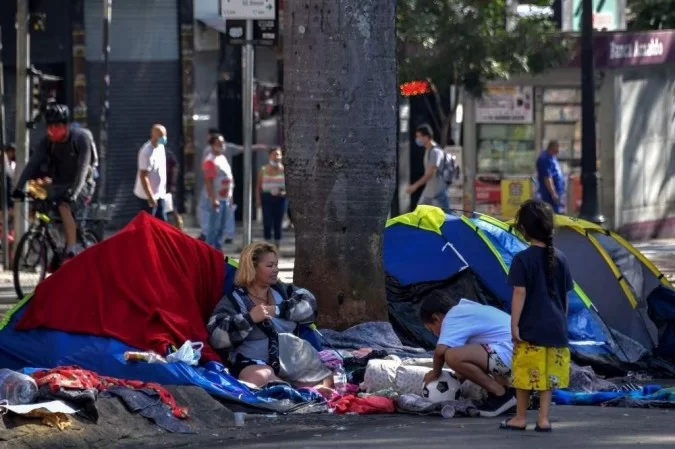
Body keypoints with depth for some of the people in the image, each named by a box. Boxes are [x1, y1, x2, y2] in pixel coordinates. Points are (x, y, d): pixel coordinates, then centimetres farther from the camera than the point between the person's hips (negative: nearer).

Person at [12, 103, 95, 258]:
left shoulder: (81, 138, -18)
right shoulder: (47, 141, -5)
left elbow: (82, 168, -26)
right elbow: (33, 163, -15)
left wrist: (72, 193, -40)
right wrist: (19, 187, -28)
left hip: (81, 185, -6)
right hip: (59, 185, 6)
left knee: (64, 206, -32)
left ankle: (72, 251, -32)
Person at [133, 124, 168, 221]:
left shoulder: (160, 147, 6)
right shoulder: (147, 152, -22)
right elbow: (143, 176, -23)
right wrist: (150, 196, -24)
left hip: (159, 195, 9)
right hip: (147, 196, -9)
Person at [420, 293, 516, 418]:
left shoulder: (453, 316, -5)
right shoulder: (467, 309, 25)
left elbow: (440, 350, -18)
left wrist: (435, 373, 0)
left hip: (509, 351, -10)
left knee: (452, 356, -22)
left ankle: (501, 395, -8)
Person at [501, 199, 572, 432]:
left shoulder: (523, 259, -12)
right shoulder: (560, 259, 4)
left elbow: (520, 294, -14)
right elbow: (565, 295, 9)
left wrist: (514, 325, -9)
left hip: (530, 328, -4)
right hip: (555, 328, 5)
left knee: (526, 375, 6)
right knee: (548, 375, 10)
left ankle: (520, 418, 15)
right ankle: (543, 419, 9)